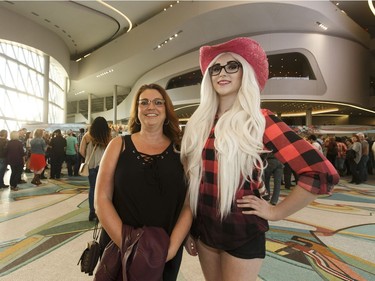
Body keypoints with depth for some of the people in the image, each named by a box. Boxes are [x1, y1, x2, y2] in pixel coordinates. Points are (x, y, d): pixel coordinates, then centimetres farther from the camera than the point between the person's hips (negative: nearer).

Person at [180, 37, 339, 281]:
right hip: (203, 226, 5)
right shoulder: (199, 122, 0)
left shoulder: (261, 120, -14)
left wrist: (275, 212, -12)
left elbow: (322, 173, -20)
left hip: (242, 231, -4)